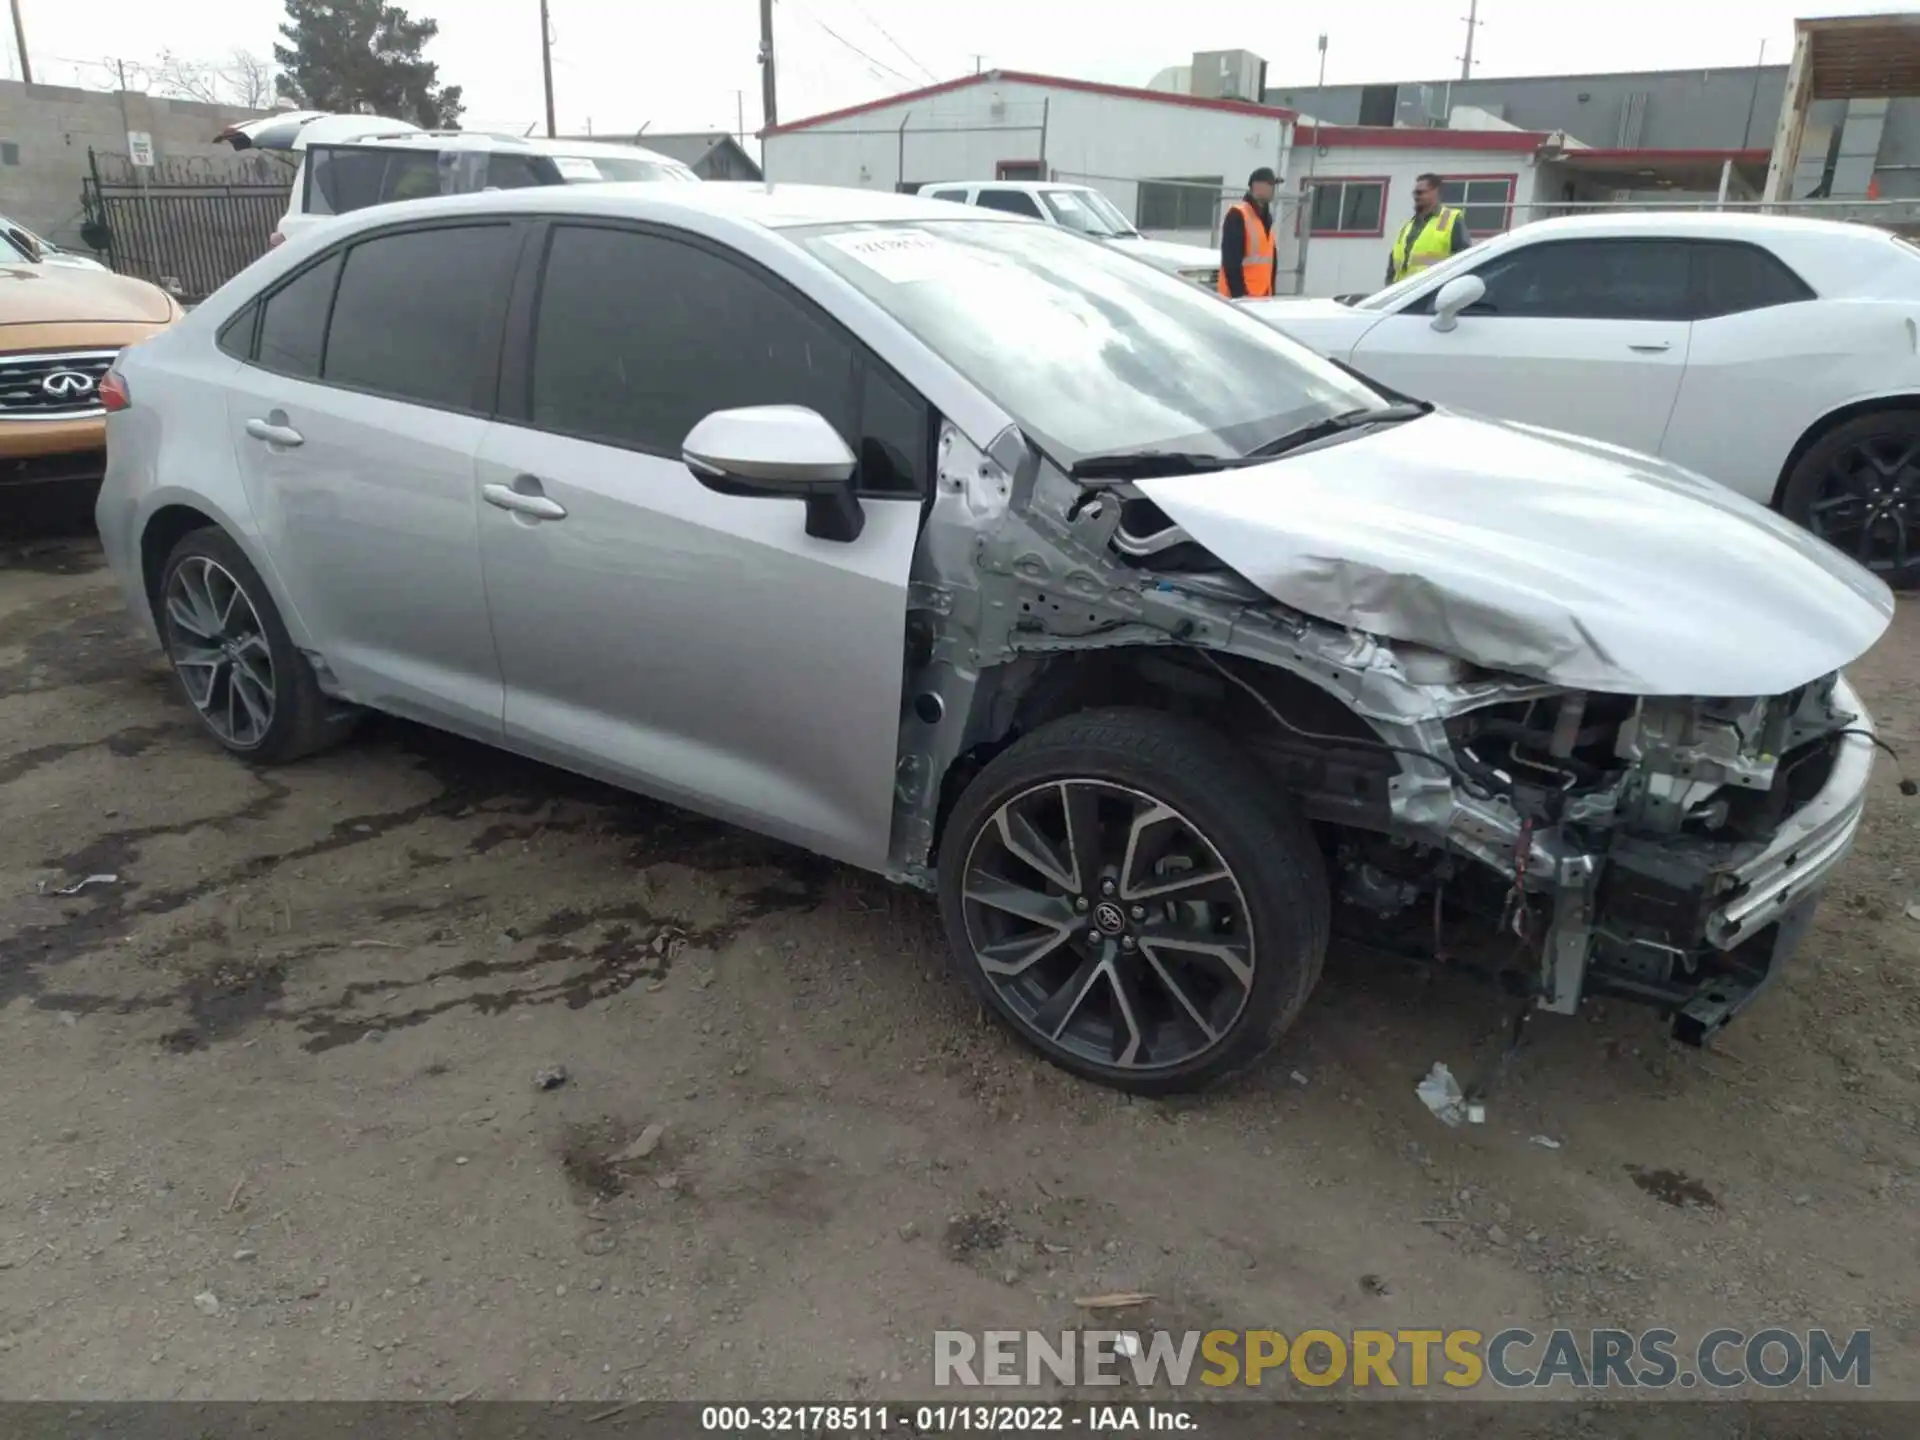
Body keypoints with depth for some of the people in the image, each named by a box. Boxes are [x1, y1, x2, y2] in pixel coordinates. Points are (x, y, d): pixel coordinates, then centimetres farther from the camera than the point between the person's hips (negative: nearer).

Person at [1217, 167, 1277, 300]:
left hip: (1263, 295, 9)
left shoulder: (1266, 216, 17)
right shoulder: (1237, 215, -11)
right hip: (1240, 296, -9)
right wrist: (1239, 294, -21)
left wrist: (1271, 292, 16)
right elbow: (1231, 261, -17)